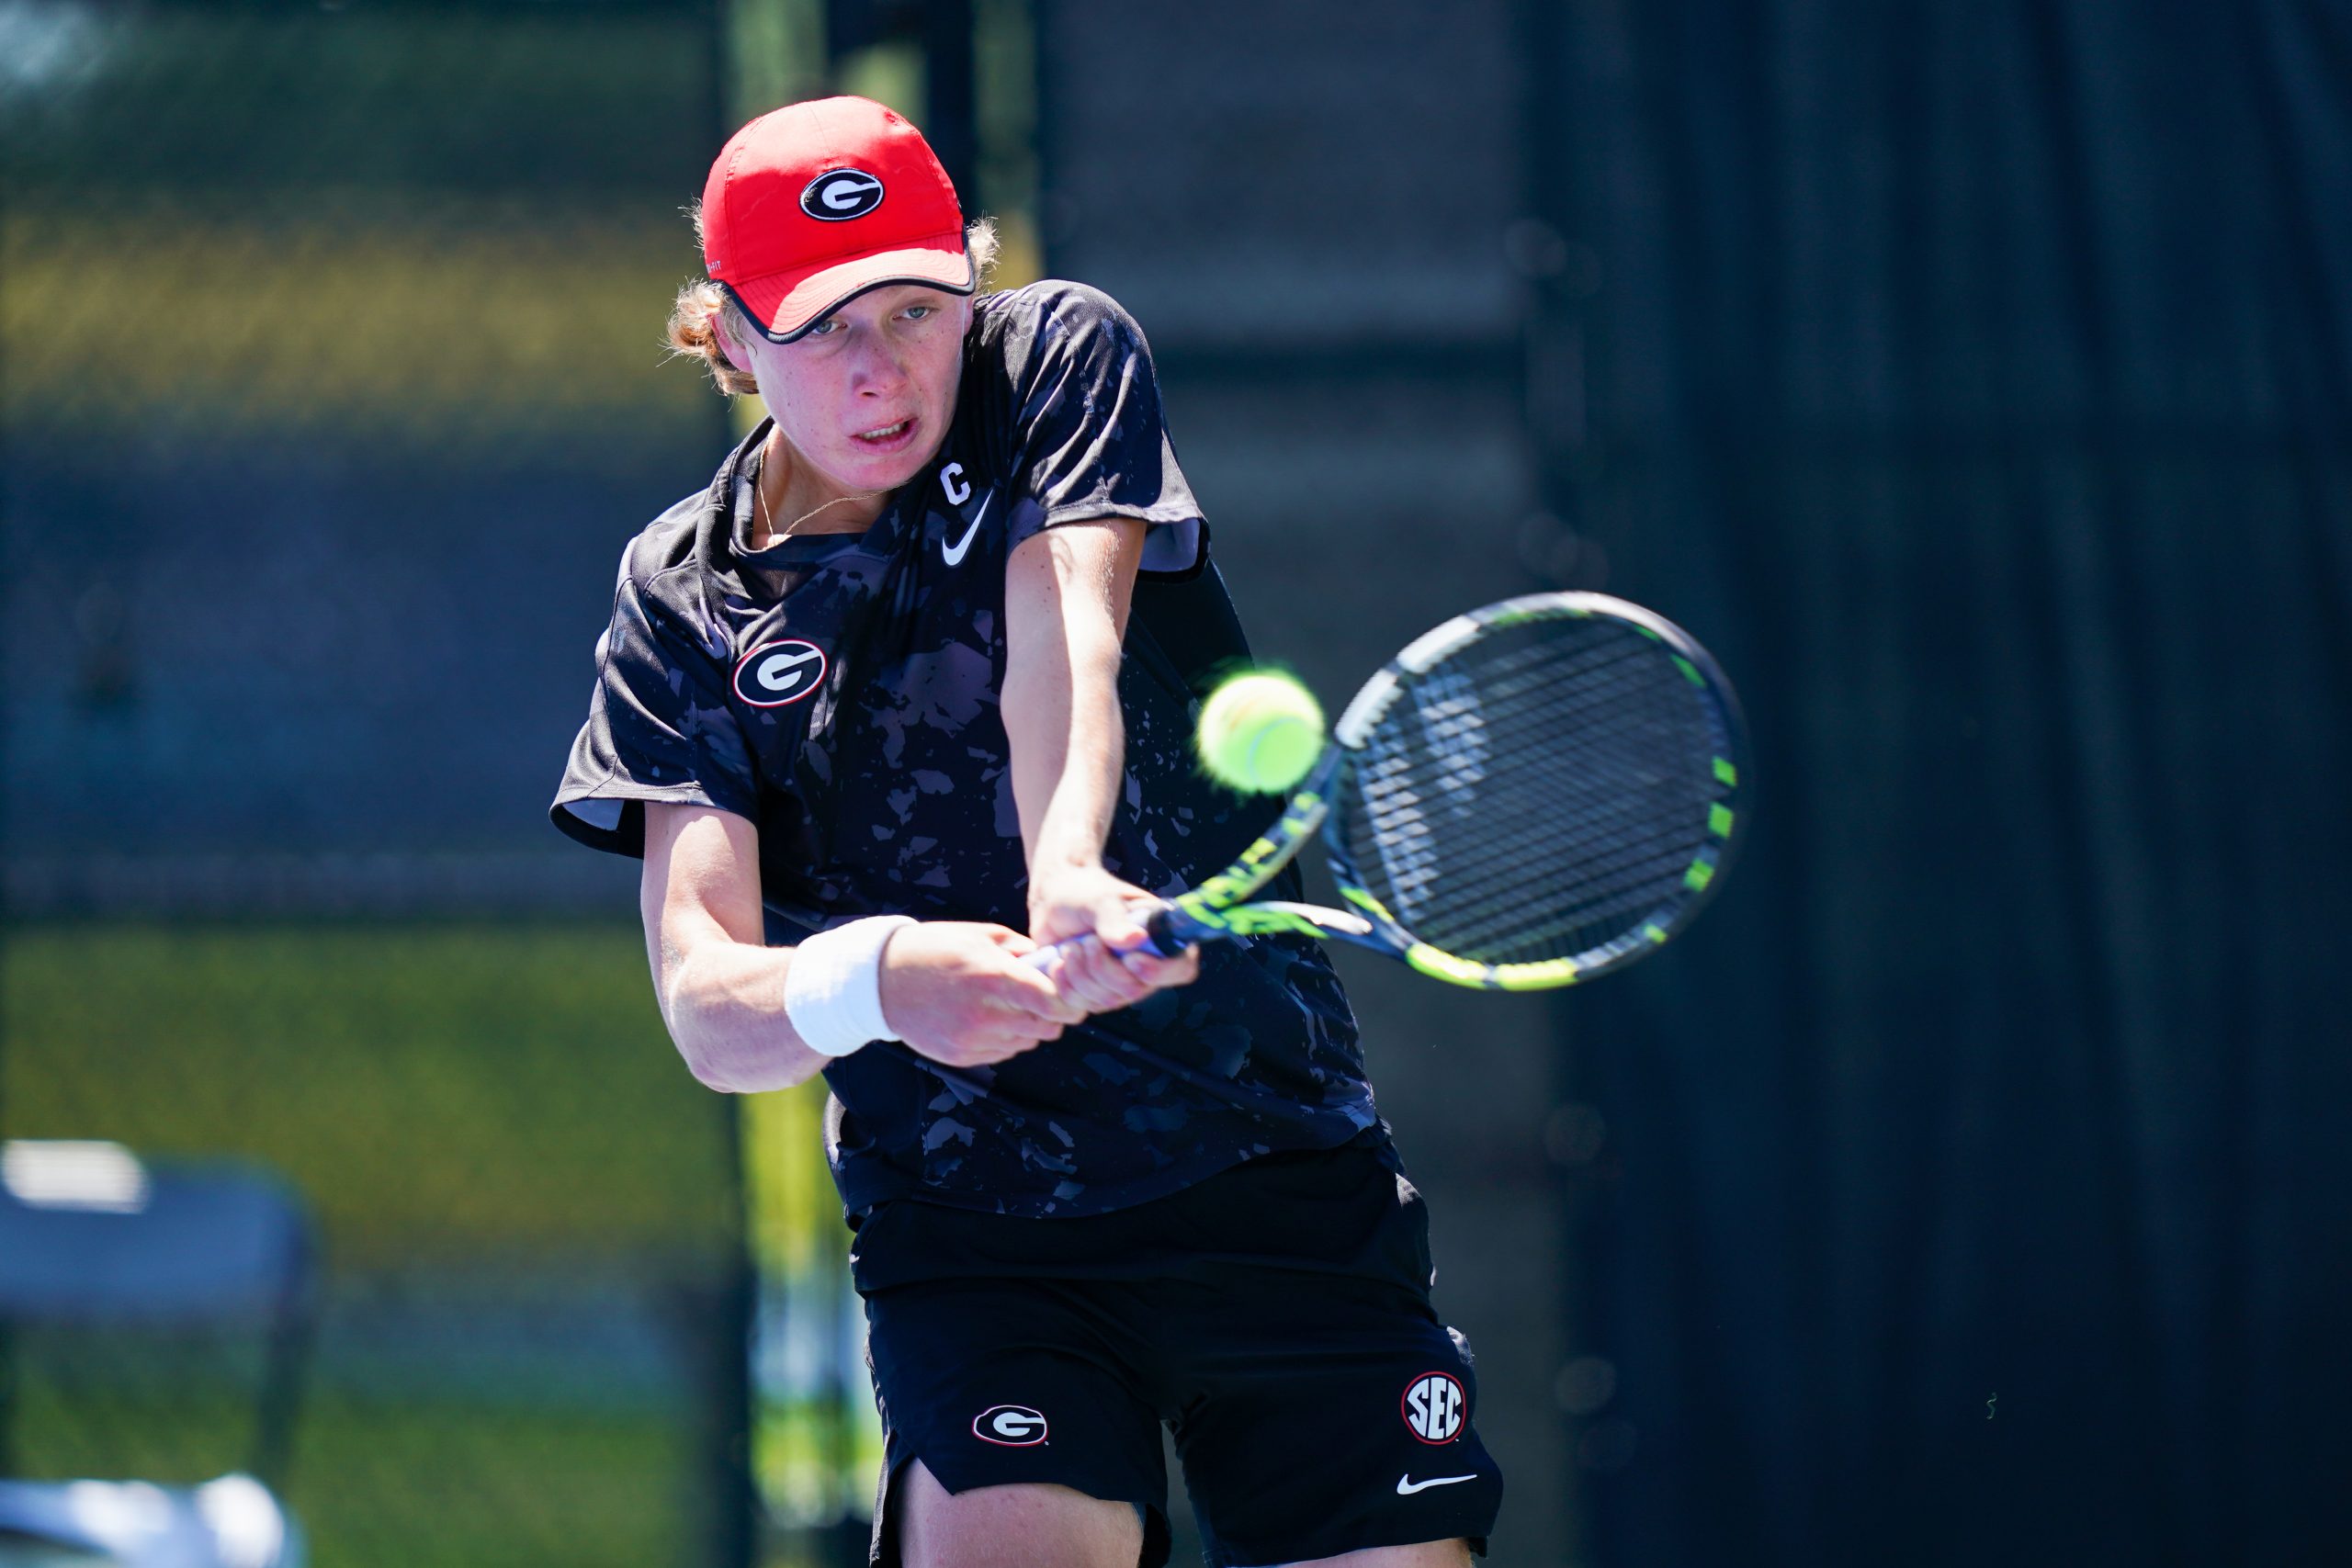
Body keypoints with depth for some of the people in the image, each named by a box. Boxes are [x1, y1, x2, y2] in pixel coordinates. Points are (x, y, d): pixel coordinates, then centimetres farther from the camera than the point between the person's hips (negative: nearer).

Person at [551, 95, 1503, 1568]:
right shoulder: (683, 601, 1)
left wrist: (1070, 875, -41)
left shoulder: (1062, 361, 1)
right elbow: (704, 1003, -10)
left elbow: (1065, 635, -20)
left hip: (1278, 1162, 0)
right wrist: (875, 981, -33)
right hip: (973, 1245, 0)